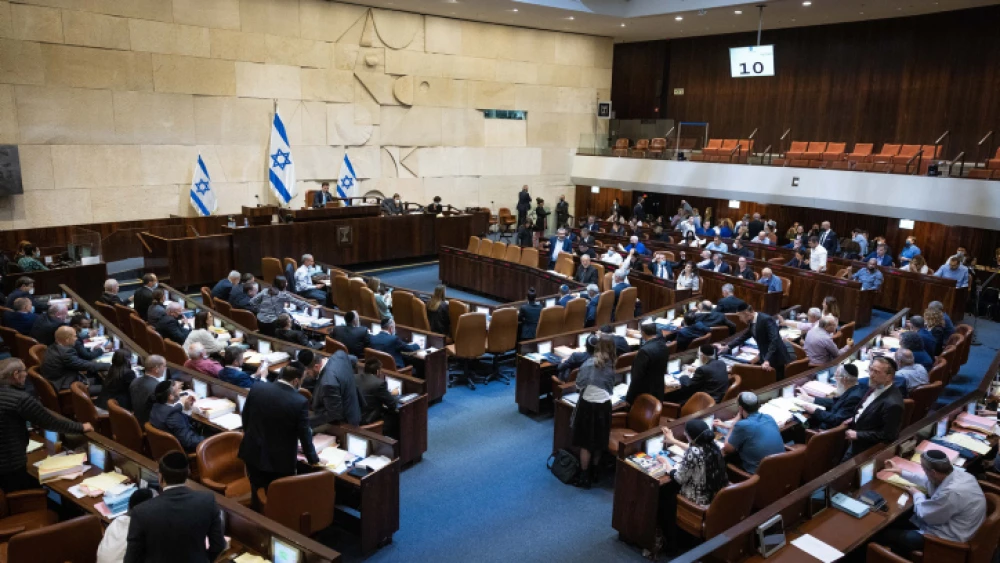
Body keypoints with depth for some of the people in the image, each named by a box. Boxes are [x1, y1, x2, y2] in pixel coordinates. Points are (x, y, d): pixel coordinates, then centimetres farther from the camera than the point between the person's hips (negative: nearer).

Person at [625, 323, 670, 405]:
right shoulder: (663, 346, 3)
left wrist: (629, 398, -13)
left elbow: (637, 377, -20)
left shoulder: (645, 351, -23)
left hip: (644, 395, -8)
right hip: (658, 392, 8)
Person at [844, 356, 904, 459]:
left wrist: (857, 435, -20)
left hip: (867, 452, -8)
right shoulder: (875, 387, -2)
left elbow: (887, 436, -25)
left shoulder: (892, 403, -30)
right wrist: (854, 419, 2)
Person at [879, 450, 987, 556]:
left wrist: (917, 494, 1)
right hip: (951, 525, 9)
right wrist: (901, 471, 22)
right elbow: (928, 481, 15)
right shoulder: (958, 474, -7)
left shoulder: (951, 492, -35)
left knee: (888, 534, 0)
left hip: (949, 538, -9)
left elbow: (924, 514, -18)